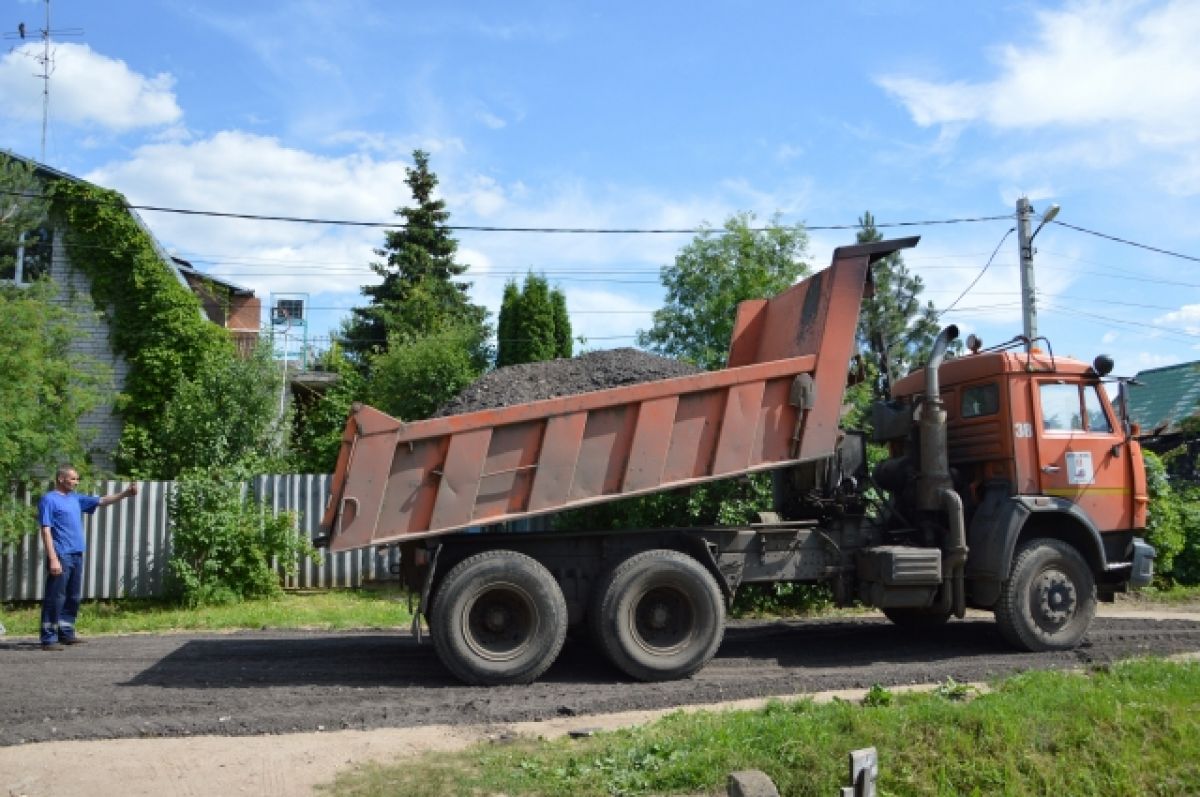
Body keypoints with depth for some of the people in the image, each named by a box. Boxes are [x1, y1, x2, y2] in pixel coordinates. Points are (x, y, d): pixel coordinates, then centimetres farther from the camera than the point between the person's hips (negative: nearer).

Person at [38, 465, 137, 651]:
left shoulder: (76, 499, 15)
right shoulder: (49, 500, -7)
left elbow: (102, 501, 21)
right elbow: (46, 530, -12)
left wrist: (125, 493, 7)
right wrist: (53, 559, -18)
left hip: (77, 555, 8)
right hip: (61, 556, -8)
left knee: (73, 597, 12)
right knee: (55, 598, -6)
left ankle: (66, 633, 20)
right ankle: (49, 638, -2)